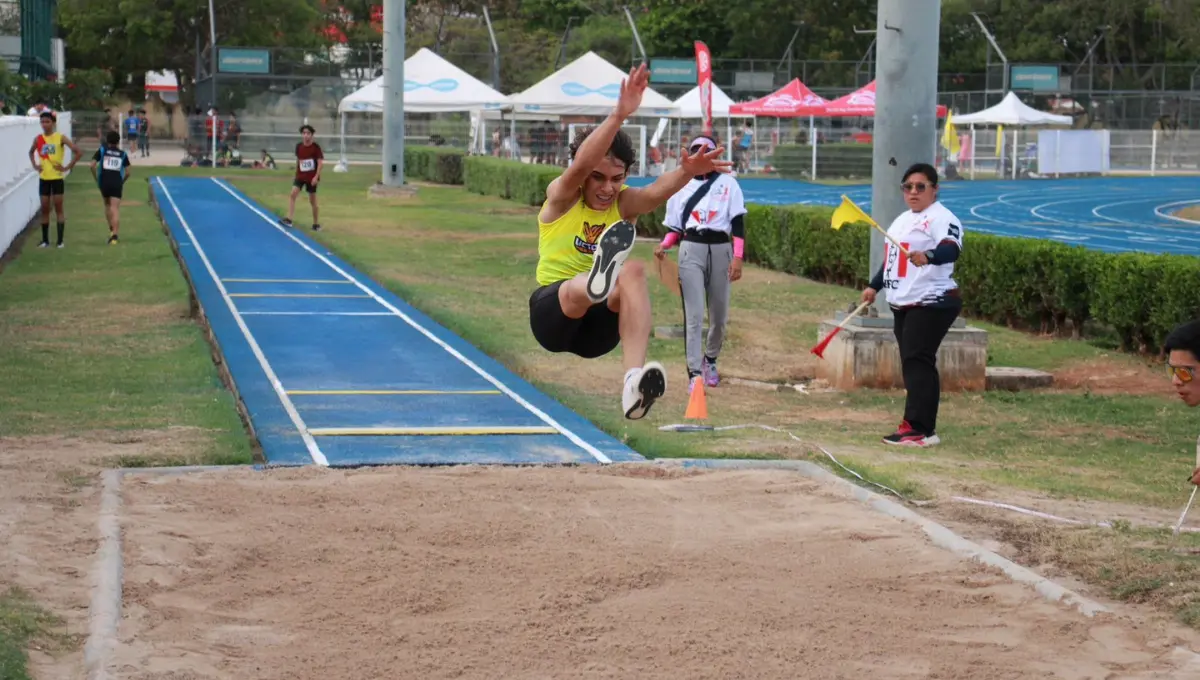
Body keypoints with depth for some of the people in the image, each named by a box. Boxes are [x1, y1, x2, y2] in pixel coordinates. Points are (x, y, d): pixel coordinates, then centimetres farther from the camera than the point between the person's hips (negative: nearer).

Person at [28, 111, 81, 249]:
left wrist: (67, 167, -12)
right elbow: (31, 152, 24)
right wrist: (35, 165, 9)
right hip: (44, 178, 4)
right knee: (44, 209, 7)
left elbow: (77, 152, -11)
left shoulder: (60, 138, -8)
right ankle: (45, 240, 14)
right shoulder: (38, 139, 3)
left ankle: (60, 241, 2)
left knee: (58, 208, 0)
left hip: (57, 178, -4)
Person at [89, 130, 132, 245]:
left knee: (107, 205, 24)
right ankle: (114, 235, -20)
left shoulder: (102, 150, 10)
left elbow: (92, 165, -1)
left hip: (104, 182, 1)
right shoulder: (122, 154, 12)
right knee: (115, 208, -7)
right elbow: (128, 172, 7)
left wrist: (96, 179, 10)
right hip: (117, 183, -1)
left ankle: (111, 229, 20)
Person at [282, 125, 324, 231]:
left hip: (311, 178, -3)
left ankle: (316, 223, 20)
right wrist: (296, 174, 17)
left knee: (312, 200, 6)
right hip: (300, 176, 3)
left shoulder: (316, 147, -11)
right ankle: (289, 219, -22)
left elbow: (320, 163, -12)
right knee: (293, 194, -17)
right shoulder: (299, 146, 1)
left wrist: (316, 177, -19)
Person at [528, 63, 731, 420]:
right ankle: (598, 280, -78)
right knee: (577, 290, -38)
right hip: (551, 315, -2)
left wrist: (687, 171, -45)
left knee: (633, 272, -30)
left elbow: (656, 191, -21)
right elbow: (580, 165, -26)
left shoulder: (624, 203, 3)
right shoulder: (561, 197, -4)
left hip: (598, 328, 2)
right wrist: (620, 114, -41)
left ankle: (634, 380, -48)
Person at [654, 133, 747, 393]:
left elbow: (738, 223, 0)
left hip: (720, 250, 0)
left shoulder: (728, 183, 7)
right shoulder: (681, 186, 12)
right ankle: (694, 373, -13)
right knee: (694, 315, -10)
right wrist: (664, 245, -8)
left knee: (720, 315, 8)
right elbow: (676, 228, 13)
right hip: (691, 250, 0)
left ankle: (710, 360, 33)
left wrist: (737, 257, -11)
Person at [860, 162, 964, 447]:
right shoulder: (902, 220, 19)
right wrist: (874, 286, 31)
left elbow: (951, 249, -29)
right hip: (902, 304, 9)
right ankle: (922, 426, 13)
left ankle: (920, 429, -17)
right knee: (911, 364, 8)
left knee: (917, 362, -15)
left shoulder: (941, 218, -10)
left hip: (931, 304, -9)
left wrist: (928, 256, -48)